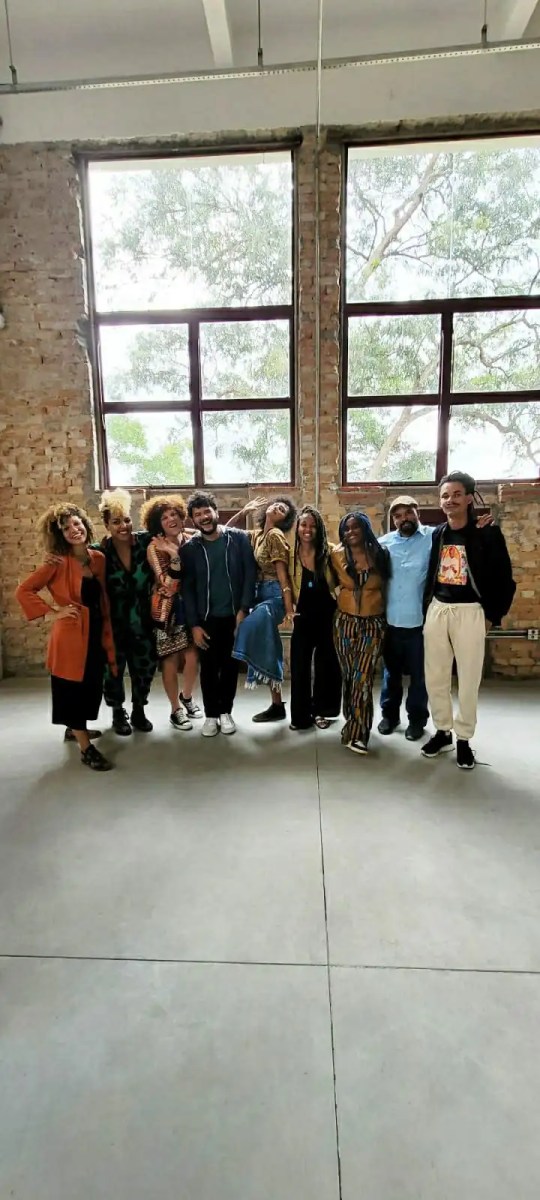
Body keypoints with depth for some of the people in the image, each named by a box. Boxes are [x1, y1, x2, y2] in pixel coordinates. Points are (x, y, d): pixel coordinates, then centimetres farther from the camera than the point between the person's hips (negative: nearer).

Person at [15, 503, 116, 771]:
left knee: (92, 687, 17)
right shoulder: (58, 563, -12)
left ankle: (77, 729, 41)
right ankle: (86, 749, 14)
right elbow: (23, 591, -12)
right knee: (73, 690, 4)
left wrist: (107, 635, 6)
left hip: (96, 633, 6)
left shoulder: (99, 558, 3)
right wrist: (54, 611, -13)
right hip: (71, 634, -6)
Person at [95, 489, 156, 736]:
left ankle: (138, 711, 36)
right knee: (113, 670, 11)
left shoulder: (145, 542, -9)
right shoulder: (100, 552, -12)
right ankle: (118, 713, 35)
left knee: (145, 668, 13)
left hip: (142, 621, 2)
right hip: (113, 624, -1)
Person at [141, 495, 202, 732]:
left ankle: (187, 697, 30)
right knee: (170, 661, 5)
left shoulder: (191, 541, 1)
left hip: (190, 607, 3)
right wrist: (174, 555, -28)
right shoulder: (155, 548, -10)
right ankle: (176, 710, 22)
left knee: (192, 658, 1)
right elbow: (168, 585, -19)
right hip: (167, 610, -3)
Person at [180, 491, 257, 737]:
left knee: (230, 666, 10)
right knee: (208, 668, 7)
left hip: (235, 615, 0)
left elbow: (249, 574, -4)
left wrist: (244, 609, -10)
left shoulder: (239, 538, -3)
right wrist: (194, 624, -6)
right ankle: (211, 714, 23)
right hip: (207, 618, 0)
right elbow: (187, 588, -1)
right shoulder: (189, 548, -1)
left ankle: (226, 712, 27)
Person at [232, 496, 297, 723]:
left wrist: (289, 607, -19)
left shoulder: (275, 535, -10)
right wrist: (242, 512, 11)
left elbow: (282, 573, -15)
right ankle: (276, 704, 19)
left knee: (248, 629, -25)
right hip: (261, 593, 8)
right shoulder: (256, 534, 13)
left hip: (275, 595, -8)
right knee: (266, 649, 9)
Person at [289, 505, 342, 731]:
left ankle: (320, 710, 26)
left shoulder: (328, 552, -5)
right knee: (299, 666, 4)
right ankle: (300, 714, 17)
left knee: (326, 665, 10)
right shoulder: (291, 554, -4)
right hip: (303, 617, 0)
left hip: (327, 616, 0)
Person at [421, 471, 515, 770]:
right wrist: (426, 606, 9)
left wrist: (493, 614, -4)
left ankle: (463, 739, 20)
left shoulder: (487, 533, -7)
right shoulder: (436, 534, 5)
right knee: (435, 676, 9)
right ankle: (443, 732, 26)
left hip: (469, 612, -4)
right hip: (436, 611, 4)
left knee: (469, 679, 4)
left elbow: (503, 578, -4)